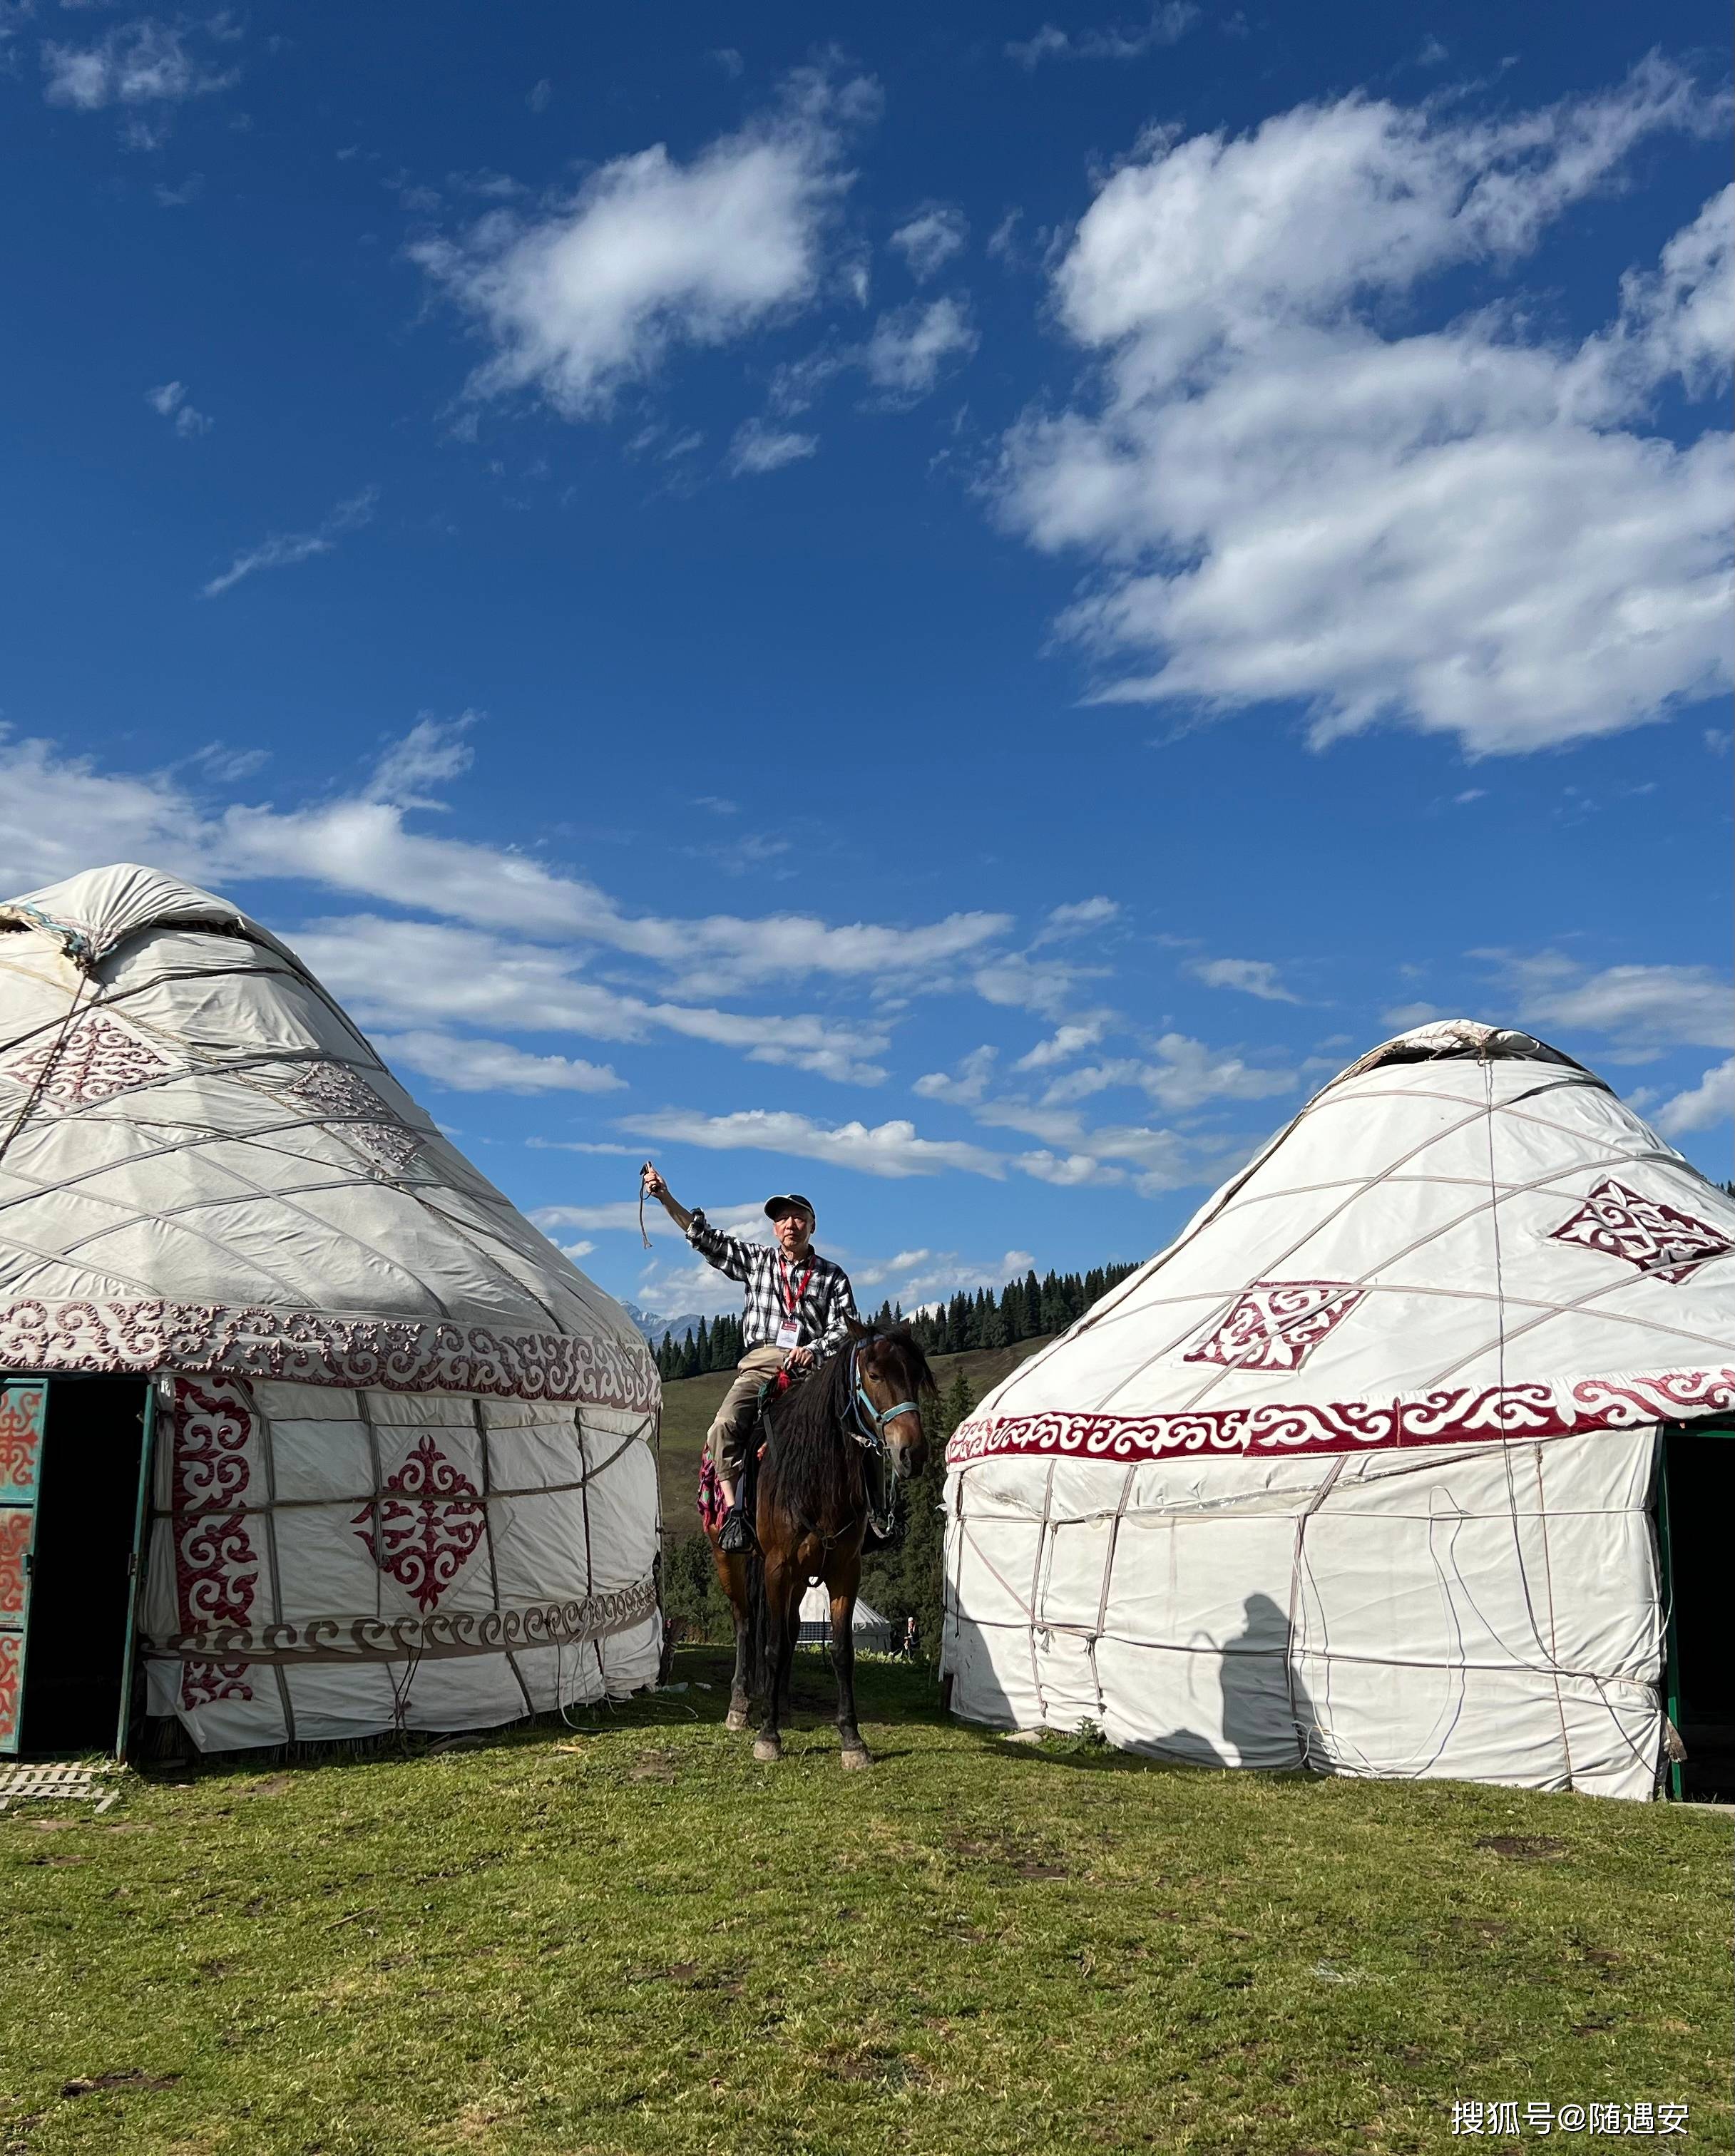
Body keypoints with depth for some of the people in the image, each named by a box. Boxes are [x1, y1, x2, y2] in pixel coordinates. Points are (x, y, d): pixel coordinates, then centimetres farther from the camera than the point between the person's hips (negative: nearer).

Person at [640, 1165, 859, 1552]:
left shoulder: (832, 1276, 13)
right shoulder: (755, 1260, 16)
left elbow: (845, 1328, 6)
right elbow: (707, 1239, 11)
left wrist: (813, 1349, -14)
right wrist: (666, 1198, 2)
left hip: (809, 1369, -1)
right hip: (758, 1364, 1)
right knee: (725, 1425, -26)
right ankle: (733, 1510, -21)